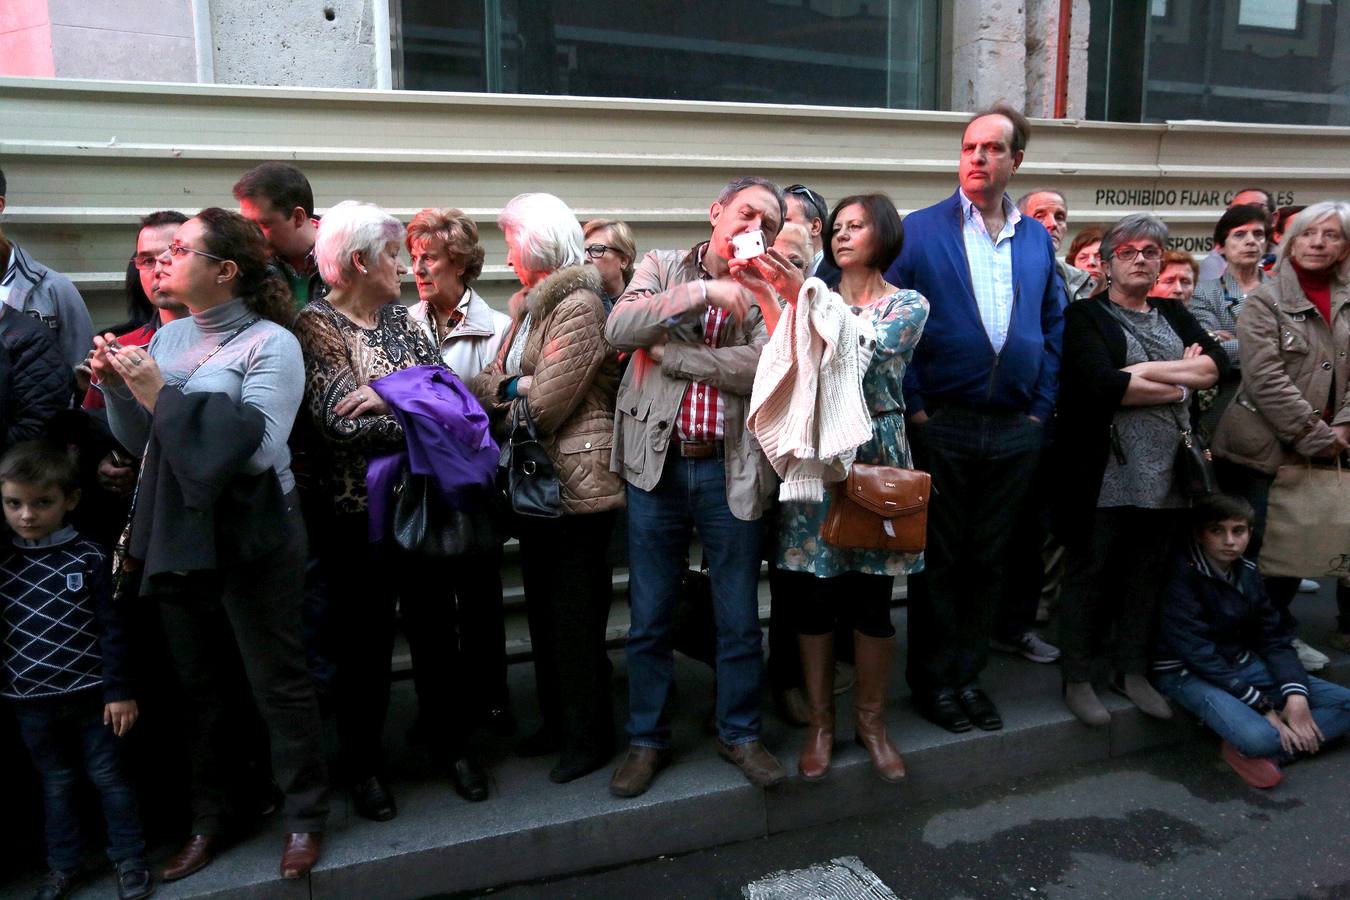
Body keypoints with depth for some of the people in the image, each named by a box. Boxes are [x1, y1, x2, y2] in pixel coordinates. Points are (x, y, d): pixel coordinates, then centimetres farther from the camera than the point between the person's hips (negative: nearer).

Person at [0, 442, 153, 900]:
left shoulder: (88, 557, -9)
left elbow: (112, 629, -6)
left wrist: (120, 690, -7)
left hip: (91, 692, -2)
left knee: (108, 776, 9)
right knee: (56, 782, 17)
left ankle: (130, 858, 22)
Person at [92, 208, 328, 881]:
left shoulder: (270, 343, -12)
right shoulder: (167, 337, 7)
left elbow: (258, 447, -23)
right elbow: (137, 441, 12)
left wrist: (161, 397, -20)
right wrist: (116, 388, -5)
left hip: (251, 540, -6)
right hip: (176, 538, 6)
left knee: (278, 682, 6)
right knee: (199, 686, 18)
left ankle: (305, 817, 23)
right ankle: (207, 820, 34)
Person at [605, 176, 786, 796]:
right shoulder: (663, 268, 5)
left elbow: (760, 368, -15)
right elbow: (618, 328, -14)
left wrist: (666, 352, -13)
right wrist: (704, 290, -20)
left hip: (730, 470, 0)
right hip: (658, 465, 0)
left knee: (739, 617, 10)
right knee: (648, 617, 10)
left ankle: (740, 733, 30)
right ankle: (647, 739, 27)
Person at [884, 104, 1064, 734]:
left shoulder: (1037, 239, 10)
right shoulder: (919, 230, -2)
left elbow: (1053, 328, 13)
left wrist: (1040, 408, 4)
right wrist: (912, 407, -11)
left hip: (1016, 429, 4)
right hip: (941, 425, -4)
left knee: (987, 560, 12)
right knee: (937, 560, 6)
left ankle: (968, 675, 27)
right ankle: (931, 681, 21)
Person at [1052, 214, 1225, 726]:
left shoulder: (1173, 314, 17)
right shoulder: (1085, 316, -1)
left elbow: (1218, 362, 1)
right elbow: (1102, 384, -17)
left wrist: (1146, 370, -12)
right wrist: (1183, 381, -7)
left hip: (1164, 472, 5)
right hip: (1106, 473, -5)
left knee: (1148, 572, 12)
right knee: (1091, 572, 3)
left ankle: (1131, 670, 26)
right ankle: (1077, 679, 14)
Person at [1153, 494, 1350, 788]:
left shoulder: (1247, 573, 2)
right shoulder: (1181, 577, -20)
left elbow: (1275, 639, 5)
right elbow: (1200, 656, -22)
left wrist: (1296, 695, -12)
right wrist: (1264, 708, -21)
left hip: (1242, 664, 8)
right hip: (1188, 674, -8)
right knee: (1259, 736, -35)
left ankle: (1259, 753, -13)